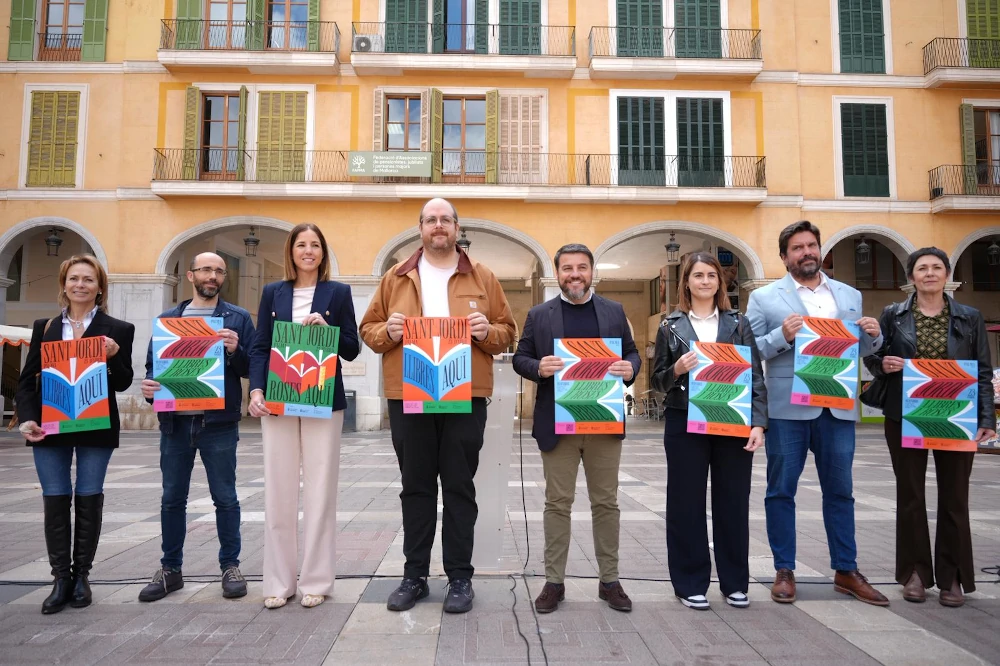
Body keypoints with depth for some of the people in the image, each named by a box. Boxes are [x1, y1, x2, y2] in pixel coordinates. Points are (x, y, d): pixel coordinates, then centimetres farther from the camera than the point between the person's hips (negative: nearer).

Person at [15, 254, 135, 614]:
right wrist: (28, 419, -7)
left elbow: (123, 383, -1)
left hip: (96, 428, -2)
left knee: (88, 500, 5)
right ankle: (61, 578, 13)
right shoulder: (44, 327, 9)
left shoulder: (118, 330, 1)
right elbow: (27, 379, 7)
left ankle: (81, 576, 18)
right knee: (55, 501, 3)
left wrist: (113, 357, -20)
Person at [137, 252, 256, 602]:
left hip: (219, 422, -3)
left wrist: (235, 351, -18)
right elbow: (153, 364, 13)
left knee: (225, 498, 4)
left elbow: (253, 368, 0)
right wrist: (148, 385, -7)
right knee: (172, 498, 11)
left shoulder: (238, 318, 4)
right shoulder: (168, 318, 13)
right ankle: (170, 568, 24)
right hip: (175, 421, 3)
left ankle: (230, 566, 16)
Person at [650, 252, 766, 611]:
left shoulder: (738, 323, 7)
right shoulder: (671, 326, 5)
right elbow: (656, 380, 6)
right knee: (686, 504, 4)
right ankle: (690, 583, 17)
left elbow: (756, 376, 3)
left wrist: (758, 423, -7)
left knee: (733, 502, 8)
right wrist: (676, 370, -15)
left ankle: (735, 582, 23)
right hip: (685, 424, -1)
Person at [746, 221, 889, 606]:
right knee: (781, 491, 4)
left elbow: (860, 350, 16)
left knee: (840, 491, 11)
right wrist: (782, 336, -19)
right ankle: (784, 571, 17)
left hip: (837, 408, 4)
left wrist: (873, 336, -5)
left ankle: (846, 571, 24)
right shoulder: (764, 298, 1)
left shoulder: (850, 296, 14)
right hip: (787, 409, -3)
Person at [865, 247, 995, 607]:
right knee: (910, 495, 7)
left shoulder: (970, 317, 5)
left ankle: (951, 576, 18)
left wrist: (986, 419, -5)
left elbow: (984, 372, 4)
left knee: (954, 497, 6)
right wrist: (883, 364, -16)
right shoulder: (893, 315, 3)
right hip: (905, 417, 0)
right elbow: (873, 359, 8)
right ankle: (915, 572, 20)